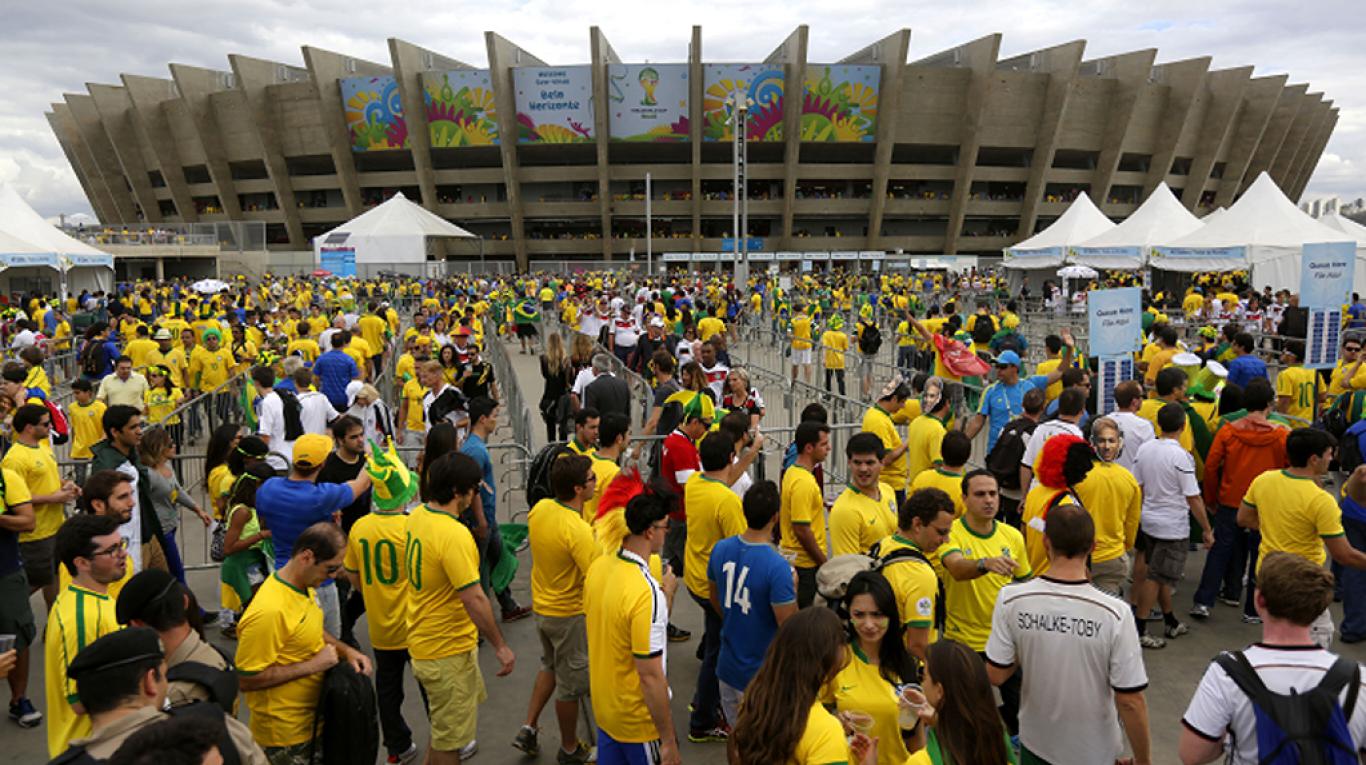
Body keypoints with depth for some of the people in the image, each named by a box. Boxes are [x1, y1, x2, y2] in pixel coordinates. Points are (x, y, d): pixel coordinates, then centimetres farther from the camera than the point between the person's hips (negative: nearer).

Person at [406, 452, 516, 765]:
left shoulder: (418, 515, -2)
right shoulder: (454, 535, -30)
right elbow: (474, 600, -28)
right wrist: (500, 646, -19)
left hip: (424, 638, 10)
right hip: (447, 650, -10)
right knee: (450, 737, 10)